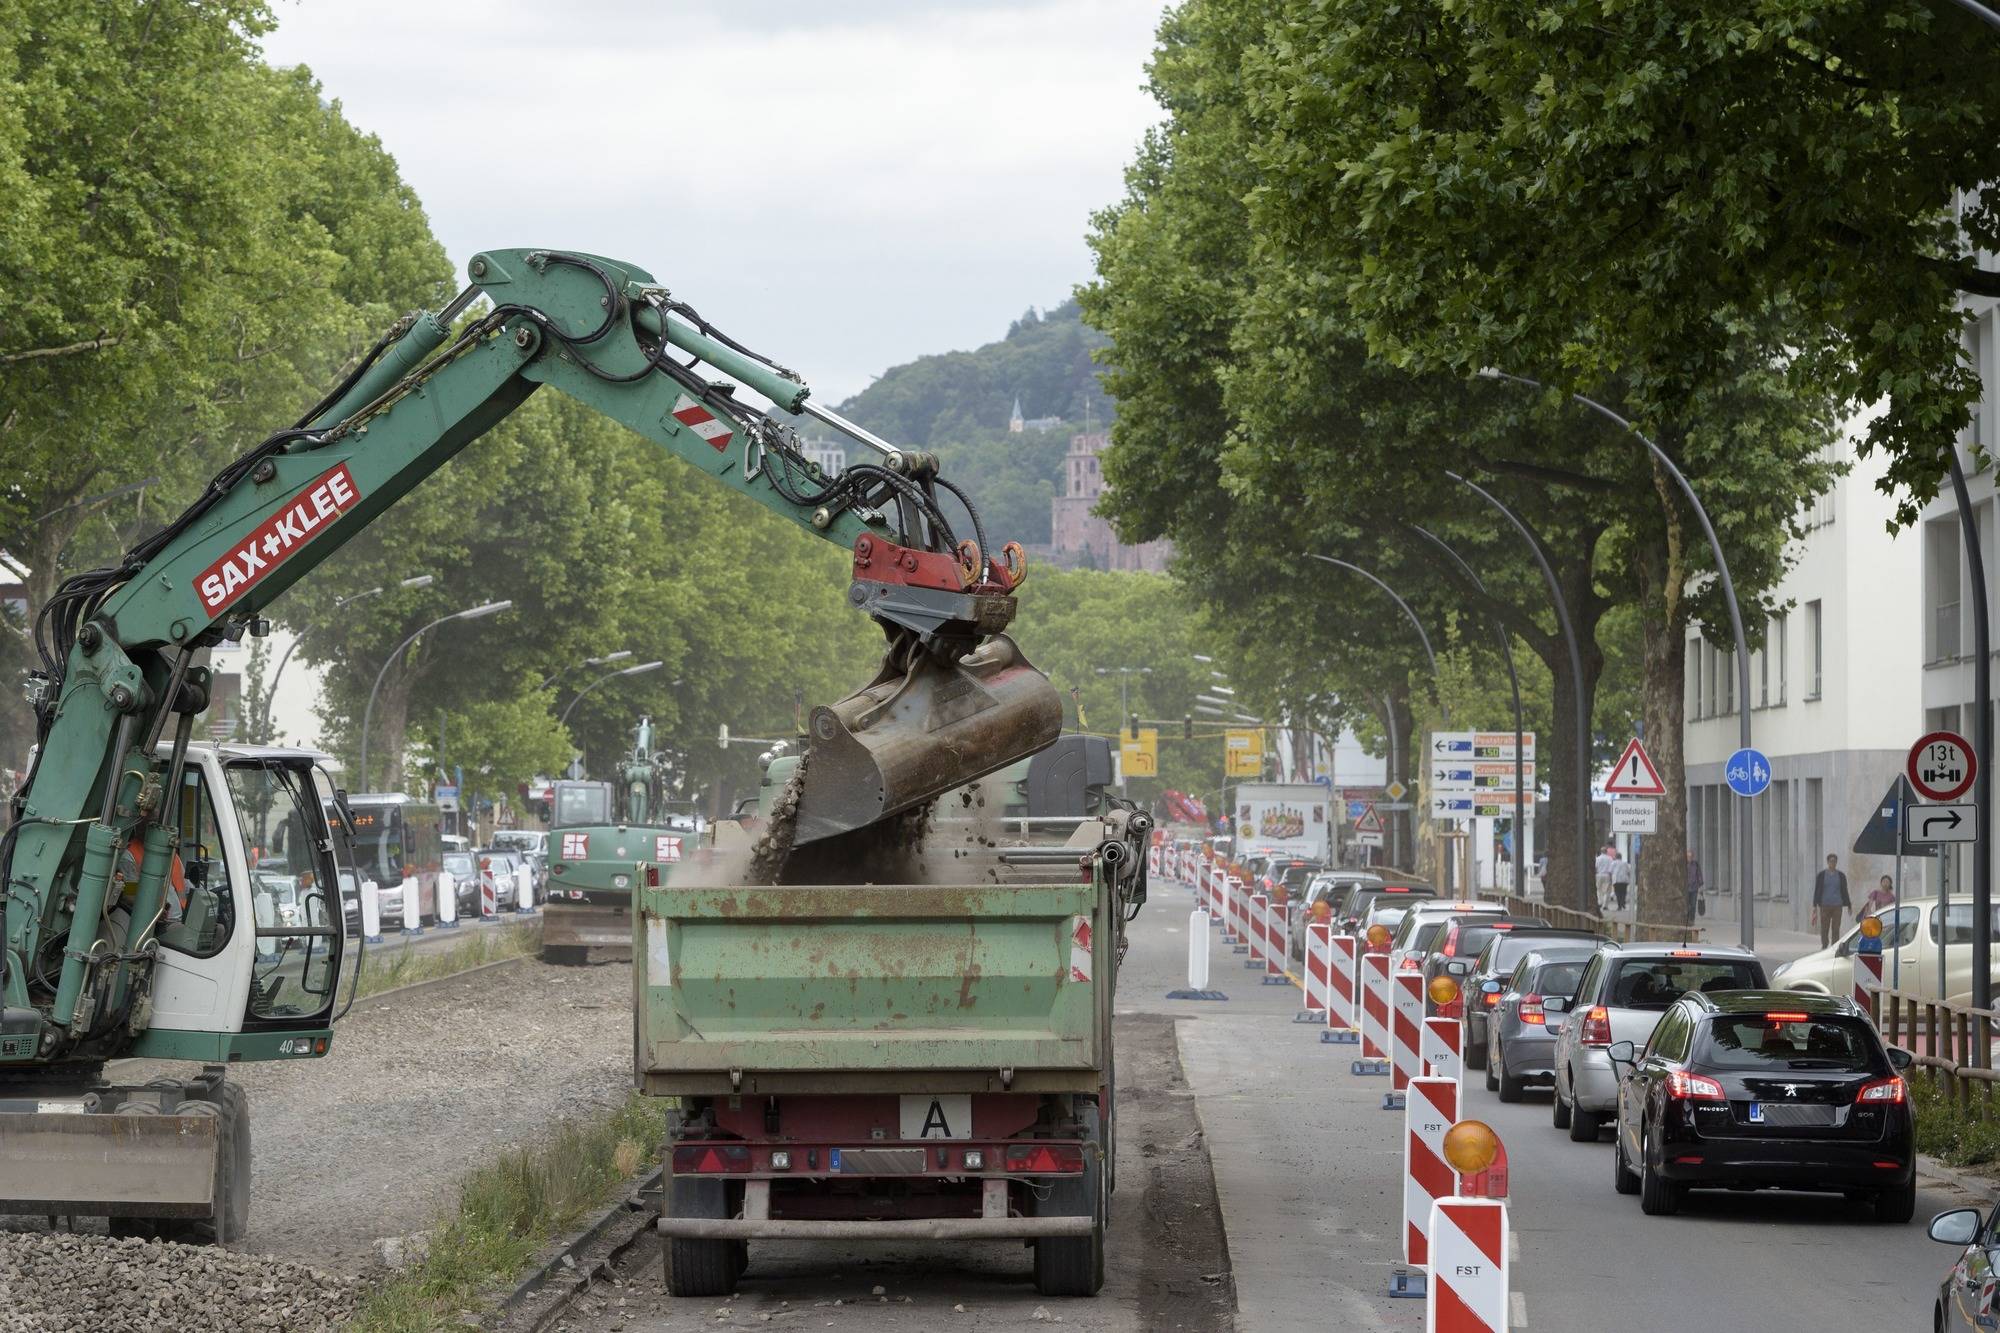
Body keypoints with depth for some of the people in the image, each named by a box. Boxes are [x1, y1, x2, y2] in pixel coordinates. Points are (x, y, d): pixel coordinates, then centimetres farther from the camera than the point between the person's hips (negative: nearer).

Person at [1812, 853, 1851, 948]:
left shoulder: (1841, 875, 7)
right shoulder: (1821, 875, 4)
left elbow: (1844, 891, 12)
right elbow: (1817, 891, 4)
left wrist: (1848, 906, 11)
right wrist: (1815, 906, -2)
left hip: (1837, 906, 0)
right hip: (1825, 906, 0)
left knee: (1836, 929, -4)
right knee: (1824, 929, 1)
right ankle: (1824, 946, 16)